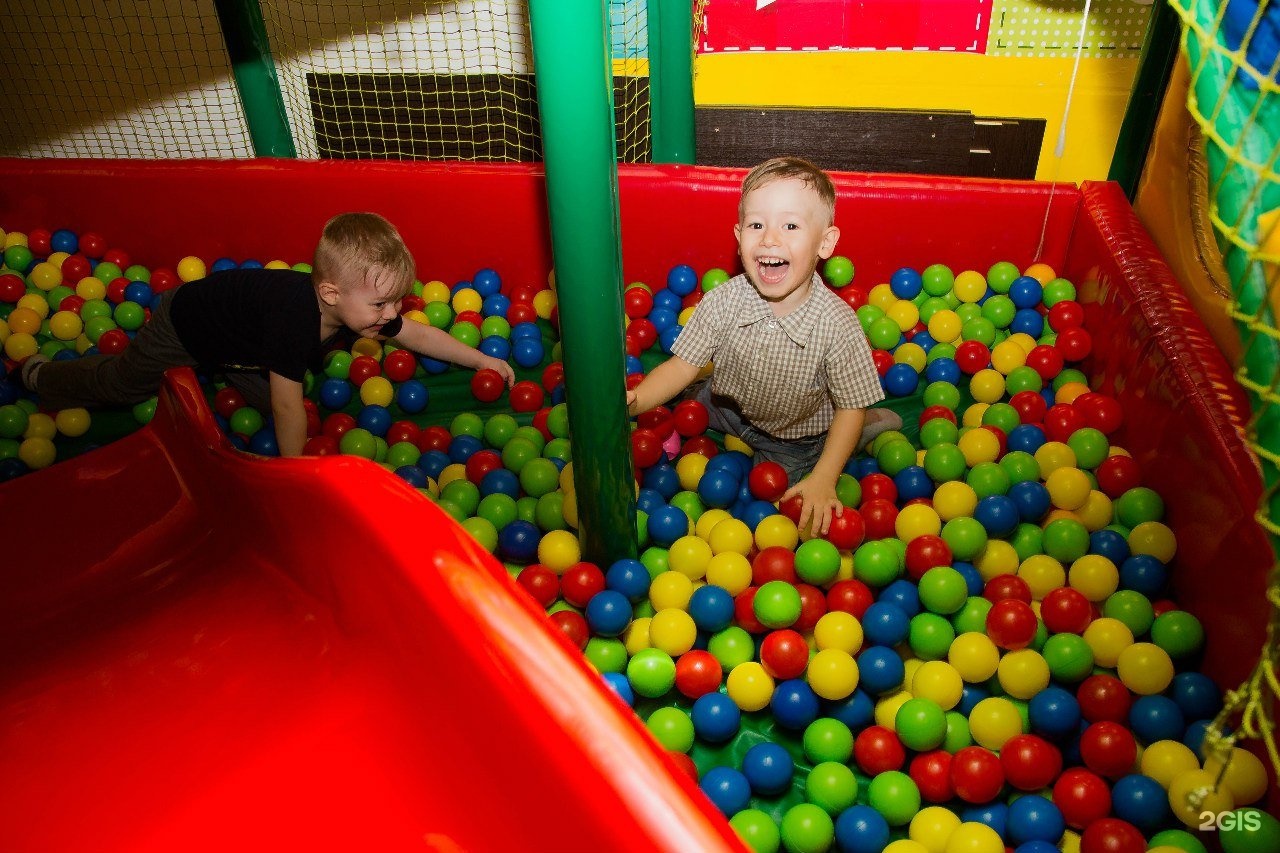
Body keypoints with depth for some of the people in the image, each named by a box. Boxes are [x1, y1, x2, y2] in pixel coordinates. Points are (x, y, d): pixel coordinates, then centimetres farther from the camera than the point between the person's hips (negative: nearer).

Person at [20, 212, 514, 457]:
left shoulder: (357, 305, -26)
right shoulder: (294, 313, -48)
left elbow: (416, 333, -9)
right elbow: (288, 406, -40)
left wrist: (480, 359, -10)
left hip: (237, 331, 6)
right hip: (182, 323, -6)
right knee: (119, 386, 19)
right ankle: (42, 376, 46)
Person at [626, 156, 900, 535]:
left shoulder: (838, 325, -32)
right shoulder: (721, 303, -26)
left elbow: (850, 406, -20)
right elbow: (683, 365, -17)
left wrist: (823, 480, -26)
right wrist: (633, 401, -35)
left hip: (795, 442, -4)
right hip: (727, 410, 4)